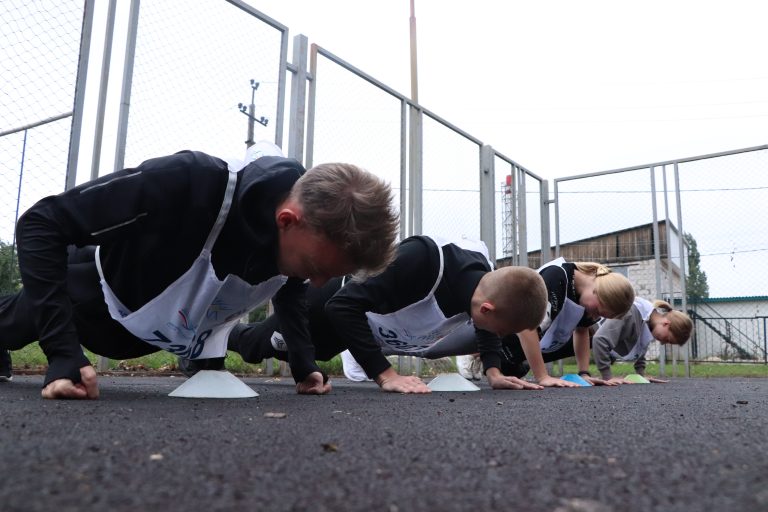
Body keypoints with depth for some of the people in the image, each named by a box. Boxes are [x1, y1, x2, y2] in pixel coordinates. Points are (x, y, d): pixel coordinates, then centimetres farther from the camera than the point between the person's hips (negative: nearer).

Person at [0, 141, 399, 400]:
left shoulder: (306, 235, -28)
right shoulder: (190, 183, -47)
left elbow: (288, 285, -1)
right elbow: (41, 223, -37)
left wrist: (303, 366, -8)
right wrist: (62, 352, -44)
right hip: (99, 292, -4)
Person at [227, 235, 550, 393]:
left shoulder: (485, 279, -24)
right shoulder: (424, 260, -48)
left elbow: (485, 326, -1)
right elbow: (343, 305, -44)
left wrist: (493, 372, -17)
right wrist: (386, 376, -46)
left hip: (370, 322, 6)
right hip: (333, 307, -6)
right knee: (252, 347, 24)